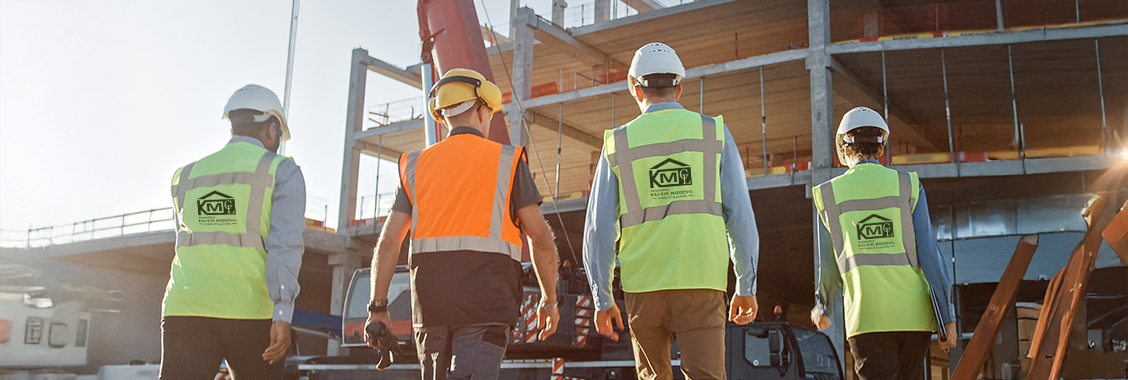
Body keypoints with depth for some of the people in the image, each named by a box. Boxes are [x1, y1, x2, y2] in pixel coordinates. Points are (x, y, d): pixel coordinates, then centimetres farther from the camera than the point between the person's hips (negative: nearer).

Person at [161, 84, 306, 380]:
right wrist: (283, 314, -18)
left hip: (186, 308, 3)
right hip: (251, 312, -3)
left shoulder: (185, 177, 19)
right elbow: (285, 243, -10)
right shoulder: (282, 171, 4)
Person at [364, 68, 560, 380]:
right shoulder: (507, 160, 4)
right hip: (486, 301, -4)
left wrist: (378, 308, 8)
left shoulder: (416, 164, 13)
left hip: (430, 301, 4)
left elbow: (388, 241, 5)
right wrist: (549, 299, 10)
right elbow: (540, 237, -1)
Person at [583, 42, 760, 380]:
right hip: (701, 282, -1)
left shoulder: (619, 143, 5)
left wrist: (602, 300, 8)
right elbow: (740, 215, 0)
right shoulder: (714, 133, 5)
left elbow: (599, 228, 2)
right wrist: (747, 286, 7)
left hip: (643, 284, 1)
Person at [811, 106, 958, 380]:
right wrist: (947, 318, -1)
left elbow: (828, 265, 10)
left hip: (867, 317, -1)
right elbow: (929, 253, -3)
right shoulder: (908, 187, 5)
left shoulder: (830, 195, 6)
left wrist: (822, 308, 29)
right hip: (912, 315, 1)